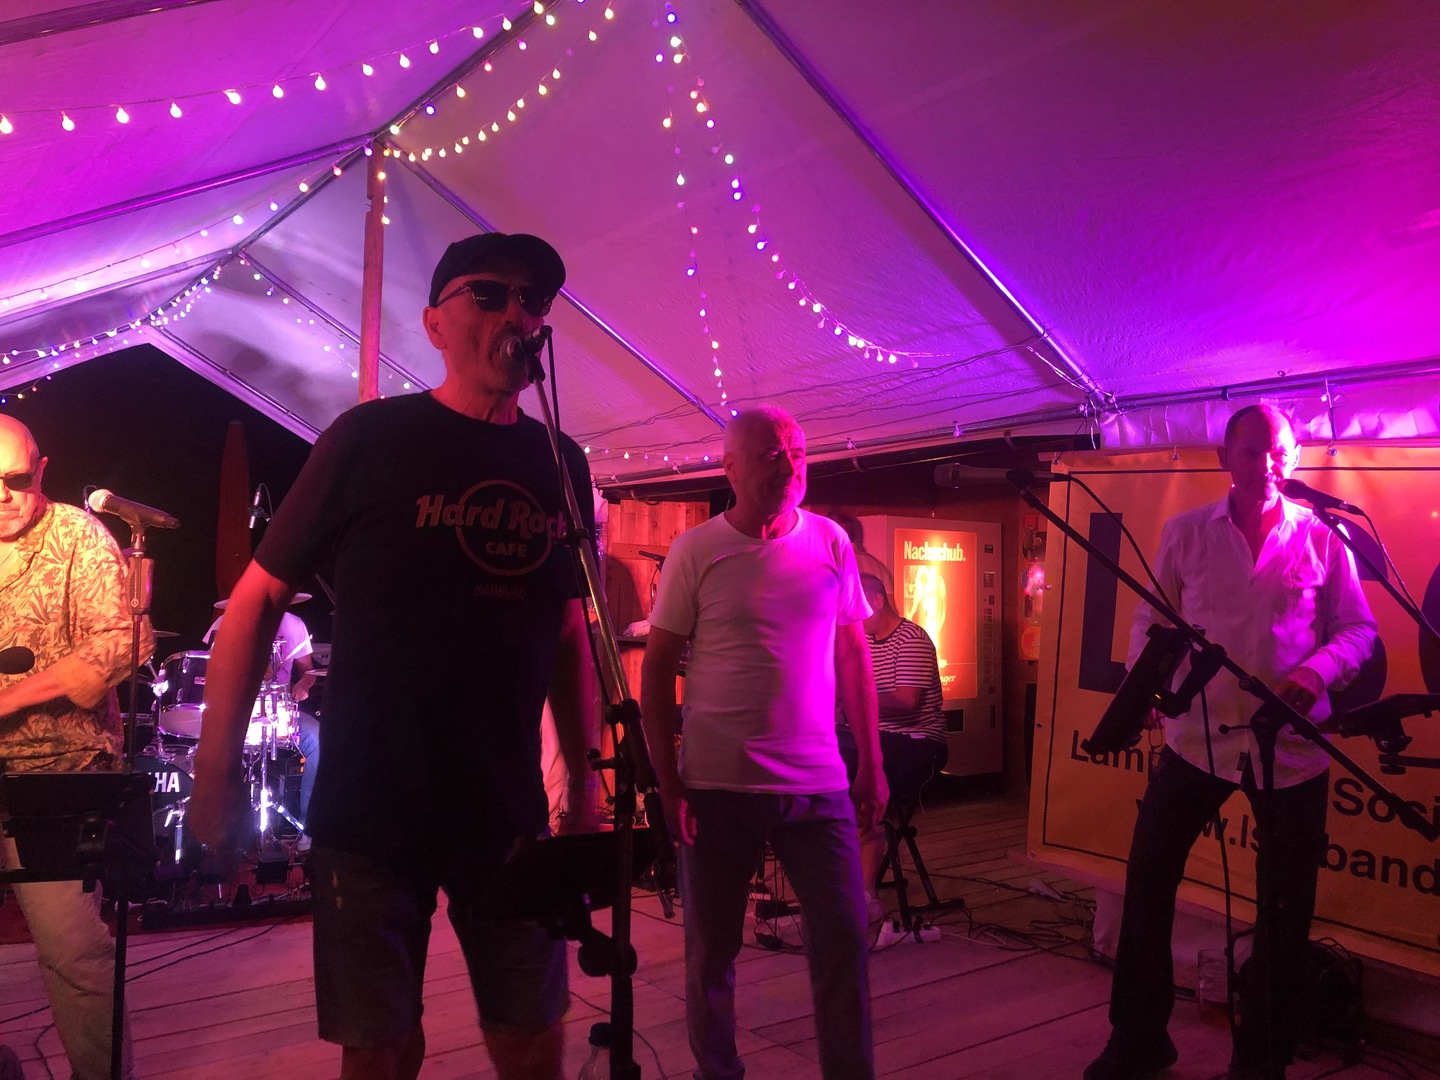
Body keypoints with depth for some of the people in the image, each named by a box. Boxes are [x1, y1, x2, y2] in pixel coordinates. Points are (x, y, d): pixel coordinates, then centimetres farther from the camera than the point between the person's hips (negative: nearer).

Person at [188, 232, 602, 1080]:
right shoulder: (373, 438, -7)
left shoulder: (561, 464, 4)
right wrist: (217, 772, -5)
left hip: (509, 813, 3)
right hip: (371, 811, -3)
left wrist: (587, 792, 9)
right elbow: (258, 599, -2)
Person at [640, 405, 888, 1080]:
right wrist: (668, 782, -6)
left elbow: (853, 655, 11)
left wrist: (871, 765, 8)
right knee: (711, 952, 11)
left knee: (844, 942, 4)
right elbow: (656, 669, -2)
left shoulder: (830, 542, 4)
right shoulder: (695, 552, -5)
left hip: (819, 784, 2)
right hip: (717, 787, -2)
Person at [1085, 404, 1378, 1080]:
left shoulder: (1322, 538, 3)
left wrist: (1318, 672, -16)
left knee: (1285, 903, 9)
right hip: (1197, 735, 0)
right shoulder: (1186, 534, 4)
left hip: (1292, 745, 0)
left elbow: (1358, 630, 4)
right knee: (1148, 878, 1)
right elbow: (1151, 622, 6)